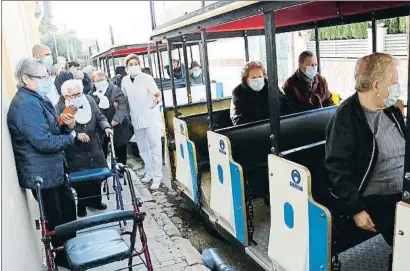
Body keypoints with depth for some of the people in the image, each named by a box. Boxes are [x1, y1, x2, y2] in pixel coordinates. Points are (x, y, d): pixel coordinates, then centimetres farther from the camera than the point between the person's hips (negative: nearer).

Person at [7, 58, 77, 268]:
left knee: (68, 207, 22)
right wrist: (71, 137, -13)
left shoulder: (38, 99, 10)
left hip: (54, 169, 10)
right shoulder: (25, 105, -23)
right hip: (42, 173, -10)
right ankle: (63, 256, 28)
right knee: (55, 218, 7)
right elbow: (44, 142, -28)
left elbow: (52, 130, 15)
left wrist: (68, 126, -6)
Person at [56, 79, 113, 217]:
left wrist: (106, 127, -11)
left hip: (94, 147, 5)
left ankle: (95, 200, 35)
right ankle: (82, 204, 24)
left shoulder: (89, 100, -1)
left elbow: (99, 117, 7)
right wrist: (76, 135, -26)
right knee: (81, 179, 1)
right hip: (75, 151, -5)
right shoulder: (60, 107, -14)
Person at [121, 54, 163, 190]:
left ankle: (157, 176, 4)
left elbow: (158, 94, -14)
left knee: (154, 147, -2)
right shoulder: (125, 80, 4)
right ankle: (149, 172, 34)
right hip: (136, 119, 6)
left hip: (151, 118, -6)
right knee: (143, 149, 17)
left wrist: (156, 100, -34)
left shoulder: (147, 78, -11)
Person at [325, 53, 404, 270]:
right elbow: (338, 169, -15)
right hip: (377, 198, -7)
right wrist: (356, 209, -19)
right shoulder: (345, 119, -12)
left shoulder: (392, 110, 12)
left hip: (403, 193, 7)